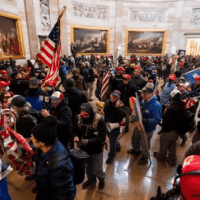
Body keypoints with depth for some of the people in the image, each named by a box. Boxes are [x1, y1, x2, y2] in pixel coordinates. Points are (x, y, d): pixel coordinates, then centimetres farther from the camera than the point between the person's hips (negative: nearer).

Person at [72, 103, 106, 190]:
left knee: (97, 169, 15)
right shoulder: (77, 118, -16)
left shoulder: (99, 120, -26)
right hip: (84, 149, 4)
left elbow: (102, 137, -22)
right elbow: (74, 130, -2)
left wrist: (89, 141, -34)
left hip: (96, 150, -3)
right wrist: (76, 136, -25)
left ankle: (101, 179, 50)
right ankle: (91, 179, 58)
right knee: (88, 167, 27)